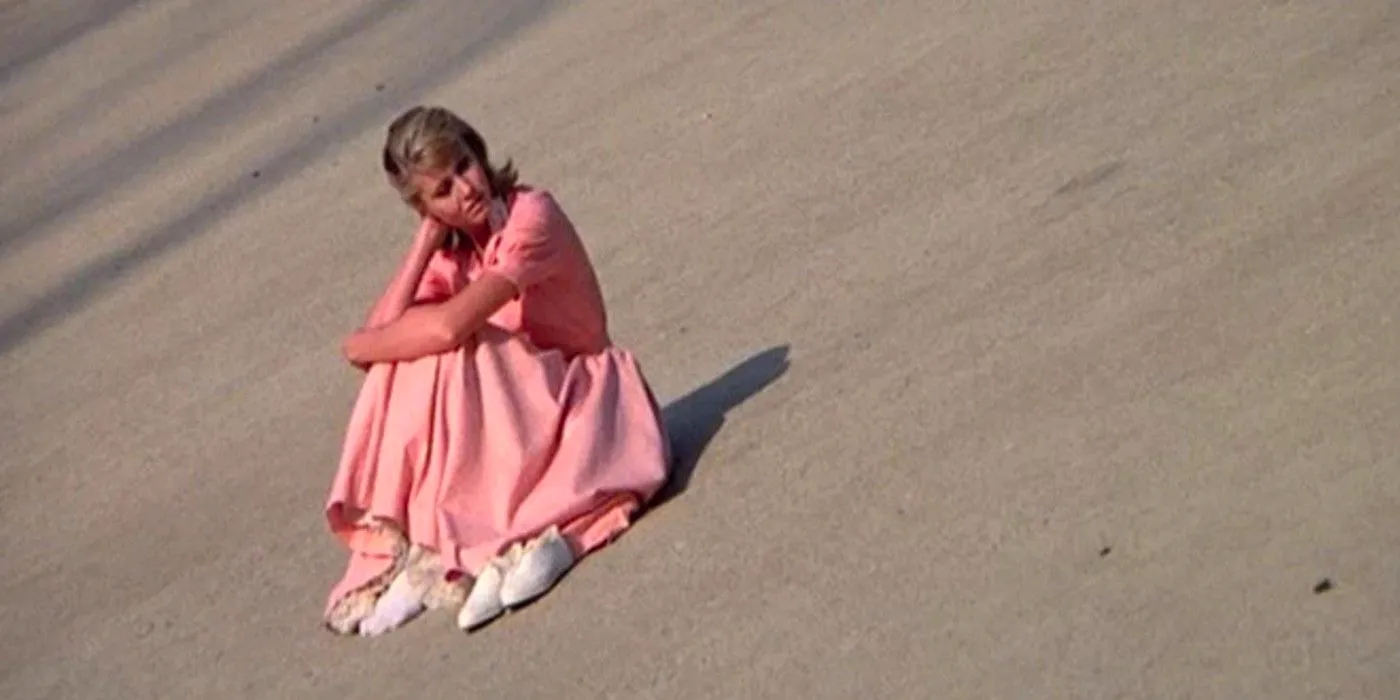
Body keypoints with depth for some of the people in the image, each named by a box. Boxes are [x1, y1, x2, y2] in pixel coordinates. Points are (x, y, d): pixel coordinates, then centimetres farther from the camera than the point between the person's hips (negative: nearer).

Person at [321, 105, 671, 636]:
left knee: (446, 349, -29)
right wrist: (426, 239, -11)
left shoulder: (531, 216, -18)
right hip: (500, 414, 6)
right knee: (411, 355, -20)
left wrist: (364, 345, -12)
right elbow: (380, 334, -11)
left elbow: (449, 326, -29)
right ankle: (400, 540, -26)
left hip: (574, 395, -6)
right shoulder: (450, 250, 4)